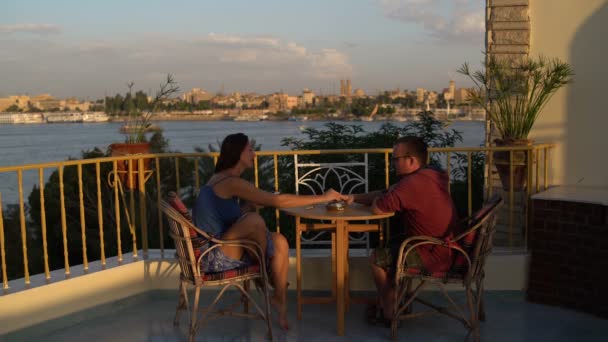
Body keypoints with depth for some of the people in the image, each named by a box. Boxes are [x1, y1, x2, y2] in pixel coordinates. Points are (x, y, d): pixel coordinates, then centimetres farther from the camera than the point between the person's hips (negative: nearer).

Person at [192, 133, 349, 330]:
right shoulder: (231, 182, -18)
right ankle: (267, 274, -3)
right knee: (253, 219, -28)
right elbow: (278, 201, -21)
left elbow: (257, 201, 22)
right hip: (213, 258, -9)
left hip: (221, 248, 9)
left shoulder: (224, 179, 12)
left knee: (279, 241, -5)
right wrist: (323, 198, -14)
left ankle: (280, 299, -1)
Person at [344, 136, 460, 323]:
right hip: (448, 248, 10)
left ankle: (389, 312, 19)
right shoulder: (431, 176, 6)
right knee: (391, 243, 23)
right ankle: (398, 301, 28)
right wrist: (354, 198, 5)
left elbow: (377, 207, -22)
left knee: (377, 258, 2)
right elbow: (384, 194, 12)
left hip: (436, 256, -10)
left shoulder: (411, 184, -27)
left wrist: (386, 195, 0)